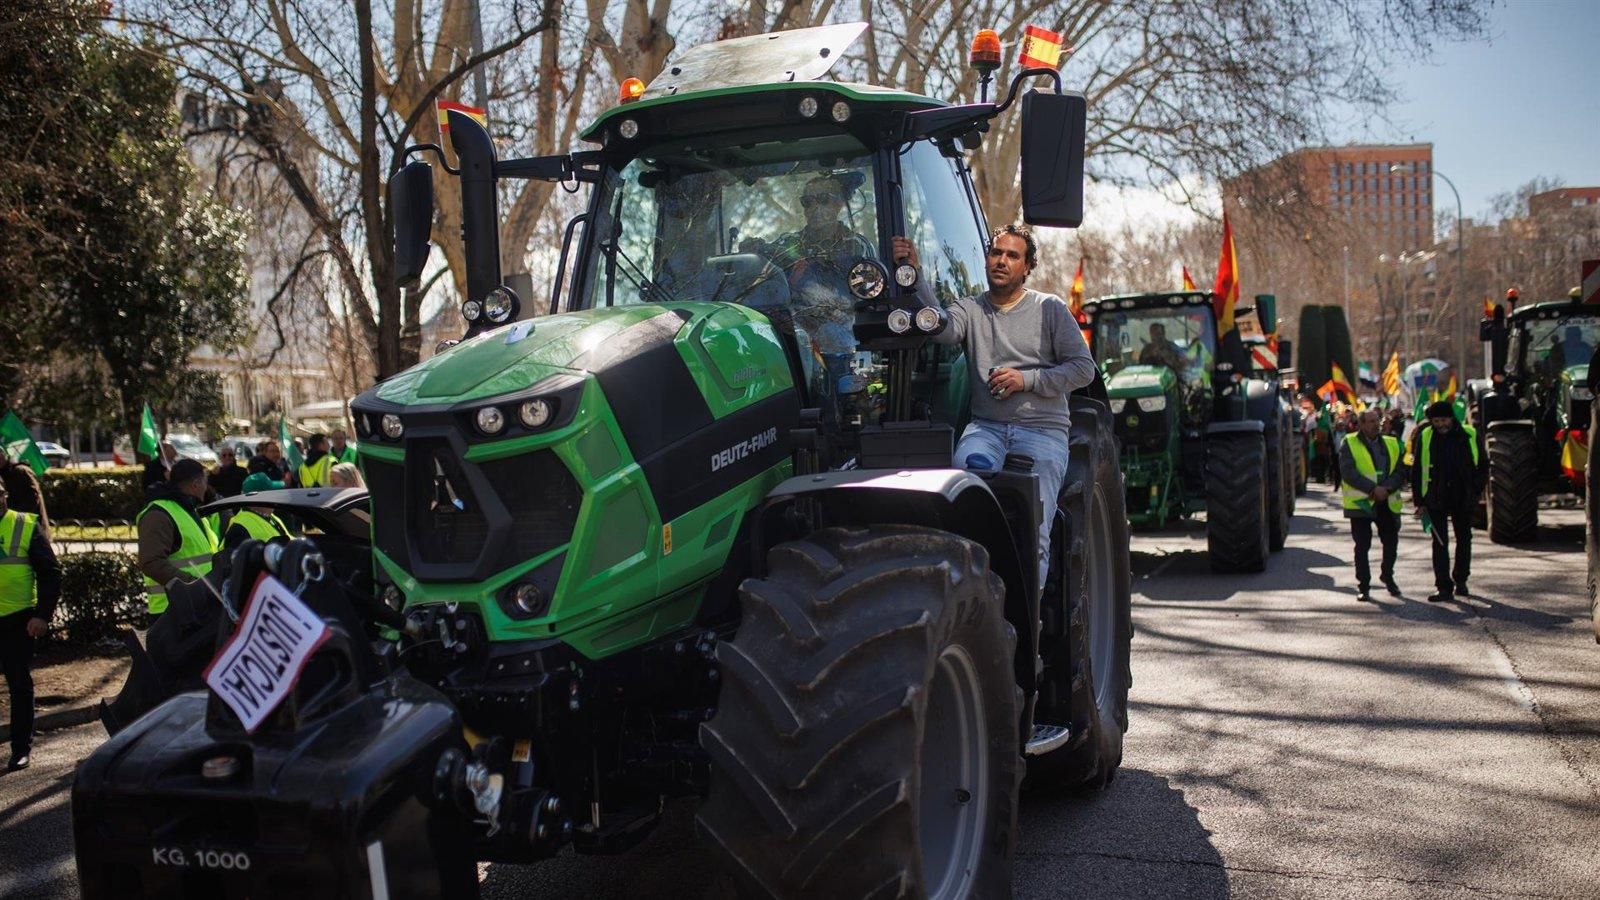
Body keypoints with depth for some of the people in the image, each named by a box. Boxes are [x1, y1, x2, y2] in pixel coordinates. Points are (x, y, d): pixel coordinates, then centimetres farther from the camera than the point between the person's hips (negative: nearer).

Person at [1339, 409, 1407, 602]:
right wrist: (1373, 489, -20)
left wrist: (1386, 488, -14)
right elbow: (1348, 472, -13)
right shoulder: (1349, 444, -1)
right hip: (1360, 502, -3)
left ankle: (1387, 576, 32)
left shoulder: (1392, 443, 12)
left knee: (1391, 542, 8)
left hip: (1388, 503, 4)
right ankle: (1363, 586, 10)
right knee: (1362, 546, 1)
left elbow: (1400, 472, 4)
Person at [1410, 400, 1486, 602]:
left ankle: (1460, 580, 31)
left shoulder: (1470, 435, -3)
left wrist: (1475, 492, -1)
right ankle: (1444, 588, -3)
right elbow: (1417, 470, 1)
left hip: (1463, 499, 1)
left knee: (1464, 540, 14)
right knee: (1440, 542, -4)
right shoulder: (1425, 437, -3)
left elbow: (1482, 466, 7)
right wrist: (1419, 500, -2)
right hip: (1436, 499, -1)